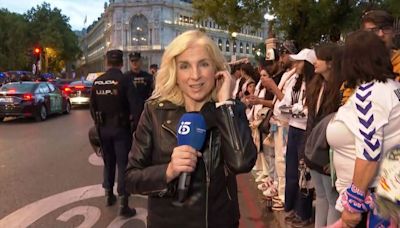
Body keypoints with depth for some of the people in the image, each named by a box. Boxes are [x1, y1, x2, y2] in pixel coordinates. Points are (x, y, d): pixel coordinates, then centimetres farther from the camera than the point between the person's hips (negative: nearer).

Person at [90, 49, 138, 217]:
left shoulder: (97, 81, 2)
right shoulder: (124, 80, -13)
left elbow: (92, 106, 6)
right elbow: (133, 106, -17)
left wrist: (98, 122, 17)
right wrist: (129, 119, 1)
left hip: (103, 128, 5)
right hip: (120, 127, -5)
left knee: (108, 161, 20)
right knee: (123, 164, 0)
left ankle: (108, 195, 32)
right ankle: (123, 204, 2)